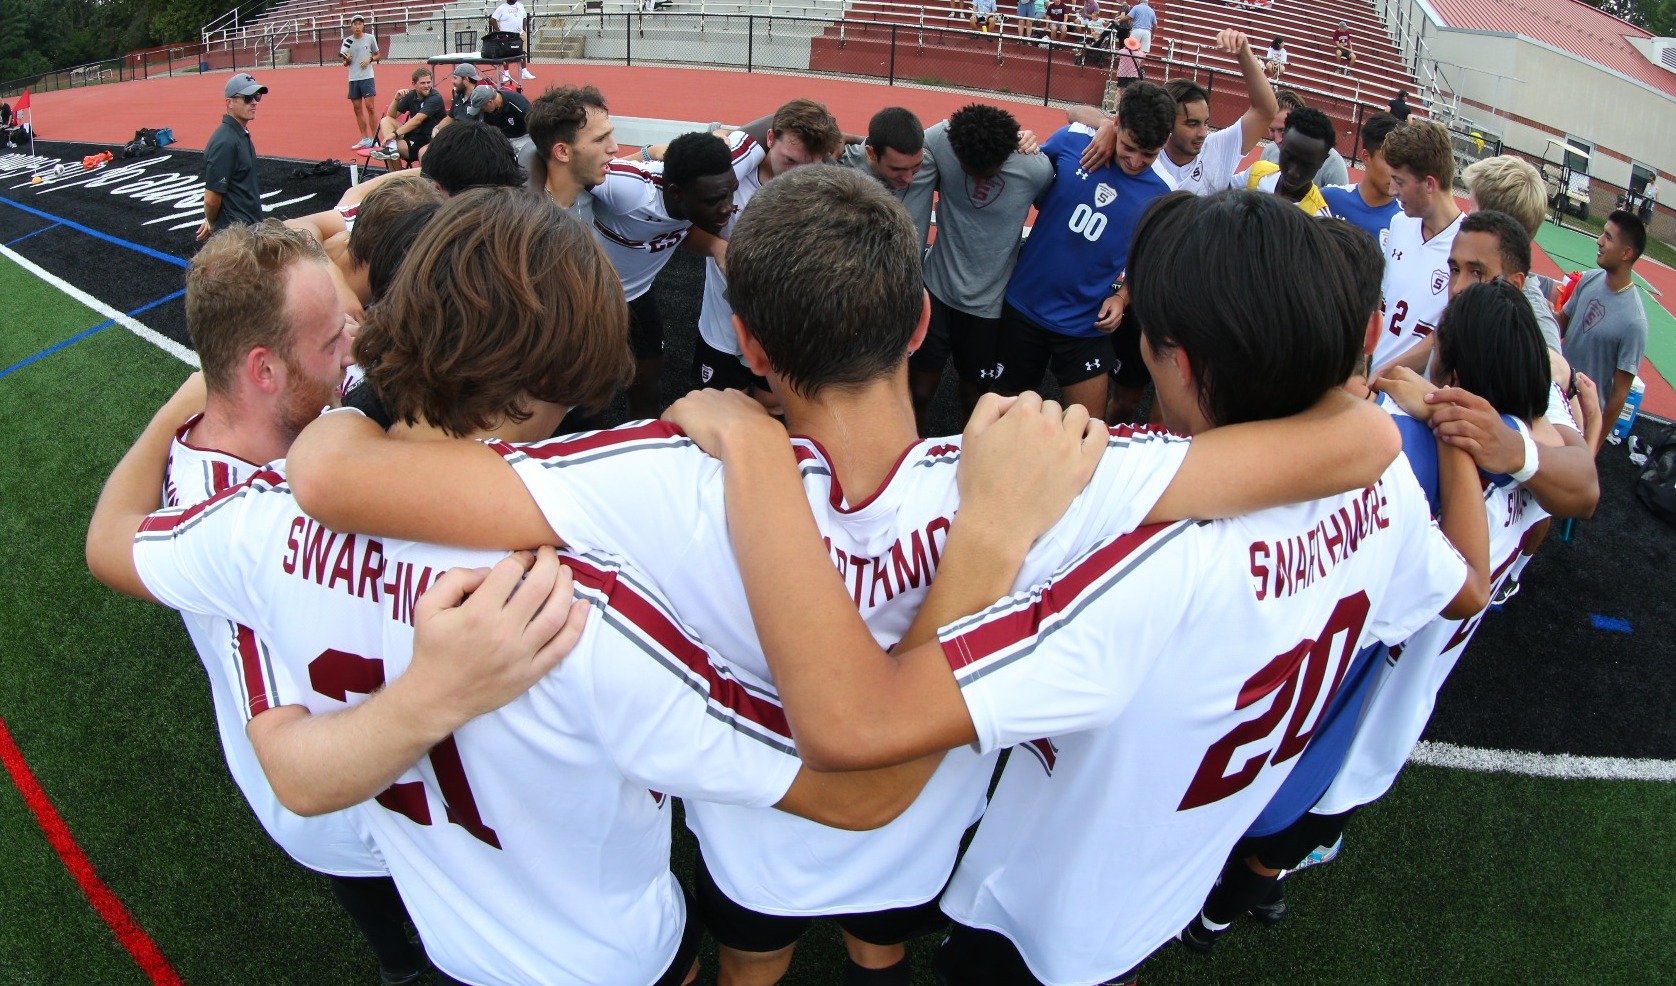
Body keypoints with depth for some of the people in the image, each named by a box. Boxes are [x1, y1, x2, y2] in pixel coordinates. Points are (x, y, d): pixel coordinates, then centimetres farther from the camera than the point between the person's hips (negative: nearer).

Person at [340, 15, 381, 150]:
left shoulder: (370, 38, 0)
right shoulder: (347, 41, 6)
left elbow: (378, 55, 10)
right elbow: (345, 63, 10)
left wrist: (370, 59, -10)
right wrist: (346, 60, -13)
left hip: (367, 77, -3)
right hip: (353, 79, 3)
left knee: (369, 106, -9)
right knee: (357, 108, 4)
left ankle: (374, 139, -3)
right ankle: (365, 139, 11)